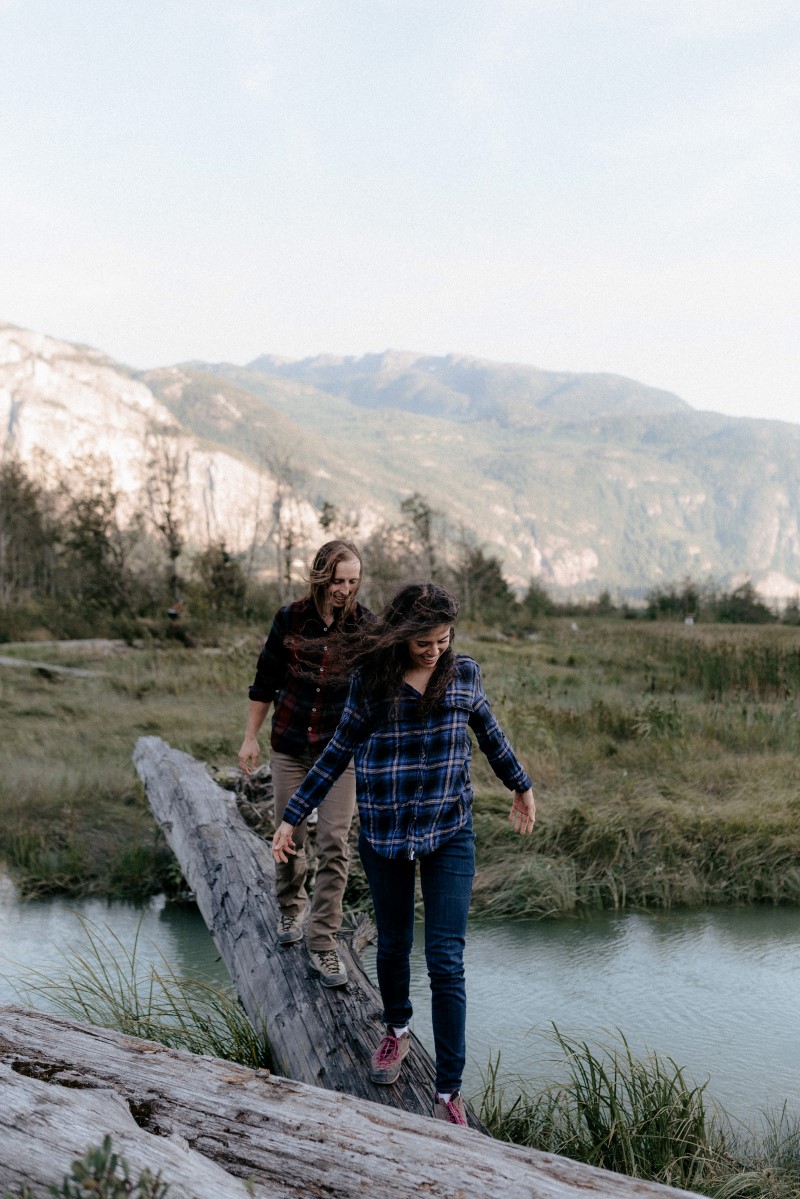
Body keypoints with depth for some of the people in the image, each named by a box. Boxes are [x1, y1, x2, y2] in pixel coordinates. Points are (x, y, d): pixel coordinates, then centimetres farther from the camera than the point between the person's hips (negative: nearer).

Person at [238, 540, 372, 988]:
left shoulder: (366, 625, -6)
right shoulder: (291, 619, -4)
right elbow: (266, 681, 5)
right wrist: (251, 737, 6)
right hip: (290, 745, 2)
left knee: (334, 845, -6)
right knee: (289, 835, 11)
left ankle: (324, 942, 2)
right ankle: (291, 907, 37)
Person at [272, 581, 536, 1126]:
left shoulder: (464, 673, -2)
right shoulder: (371, 679, -5)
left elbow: (490, 733, 16)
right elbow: (339, 751, 5)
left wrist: (522, 787, 29)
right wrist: (293, 816, 5)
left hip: (449, 832, 0)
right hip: (385, 832, 1)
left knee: (446, 960, -5)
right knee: (394, 944, 16)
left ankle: (449, 1091, 2)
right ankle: (397, 1031, 45)